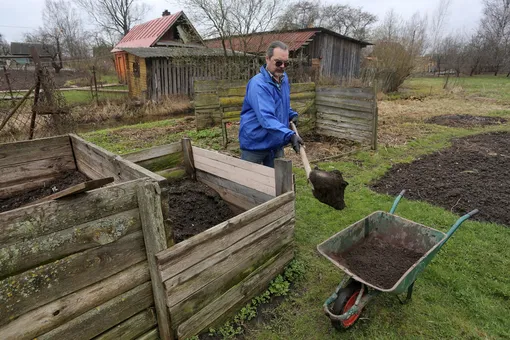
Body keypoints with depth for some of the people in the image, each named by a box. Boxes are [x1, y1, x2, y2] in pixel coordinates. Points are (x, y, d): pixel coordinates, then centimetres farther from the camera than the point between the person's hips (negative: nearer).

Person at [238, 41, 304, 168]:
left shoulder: (284, 79, 6)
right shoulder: (258, 84, -22)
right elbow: (266, 117, -35)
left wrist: (291, 115, 6)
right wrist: (289, 135, -45)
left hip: (276, 143, 8)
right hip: (255, 143, -7)